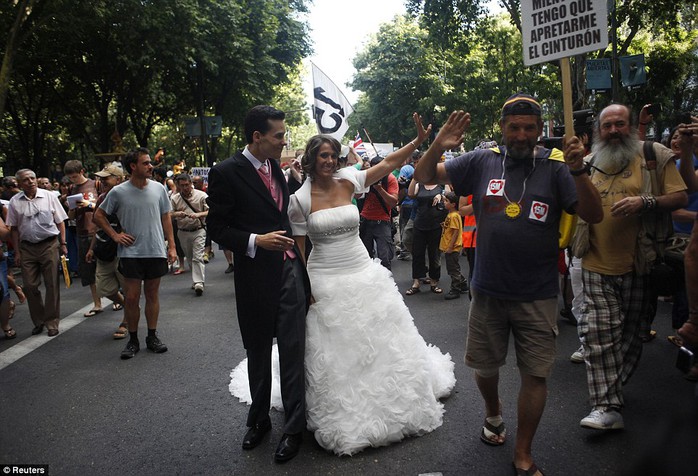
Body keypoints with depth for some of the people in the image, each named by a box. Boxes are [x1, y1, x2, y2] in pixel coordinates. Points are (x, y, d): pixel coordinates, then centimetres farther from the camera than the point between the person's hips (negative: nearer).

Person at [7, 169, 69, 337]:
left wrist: (63, 244, -1)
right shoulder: (15, 202, 4)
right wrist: (17, 252, 5)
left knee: (52, 285, 1)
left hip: (49, 245, -2)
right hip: (27, 247, 2)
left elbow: (60, 222, 3)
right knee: (30, 286, 5)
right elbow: (14, 229, 8)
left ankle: (52, 323, 11)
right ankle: (38, 321, 21)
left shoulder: (49, 196, 0)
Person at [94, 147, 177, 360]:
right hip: (131, 253, -2)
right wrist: (115, 235, -4)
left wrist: (172, 246, 4)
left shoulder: (158, 189, 2)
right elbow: (99, 215, 7)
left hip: (156, 252, 2)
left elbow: (166, 218, 8)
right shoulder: (118, 192, -4)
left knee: (152, 295, 10)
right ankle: (133, 340, 15)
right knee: (132, 298, 1)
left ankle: (152, 336, 21)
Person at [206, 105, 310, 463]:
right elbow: (217, 229, -9)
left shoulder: (276, 168, 8)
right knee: (258, 352, 14)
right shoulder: (226, 173, -10)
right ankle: (259, 419, 34)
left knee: (293, 350, 2)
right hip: (256, 276, -3)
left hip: (290, 270, 4)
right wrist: (257, 241, -22)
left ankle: (294, 427, 15)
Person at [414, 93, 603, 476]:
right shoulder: (482, 161, -1)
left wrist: (578, 172, -25)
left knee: (535, 374, 6)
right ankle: (493, 413, 48)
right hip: (488, 290, 1)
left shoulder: (555, 167, -4)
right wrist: (438, 147, -21)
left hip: (538, 296, -1)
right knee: (484, 365, 17)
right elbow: (423, 177, -1)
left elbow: (593, 215, -9)